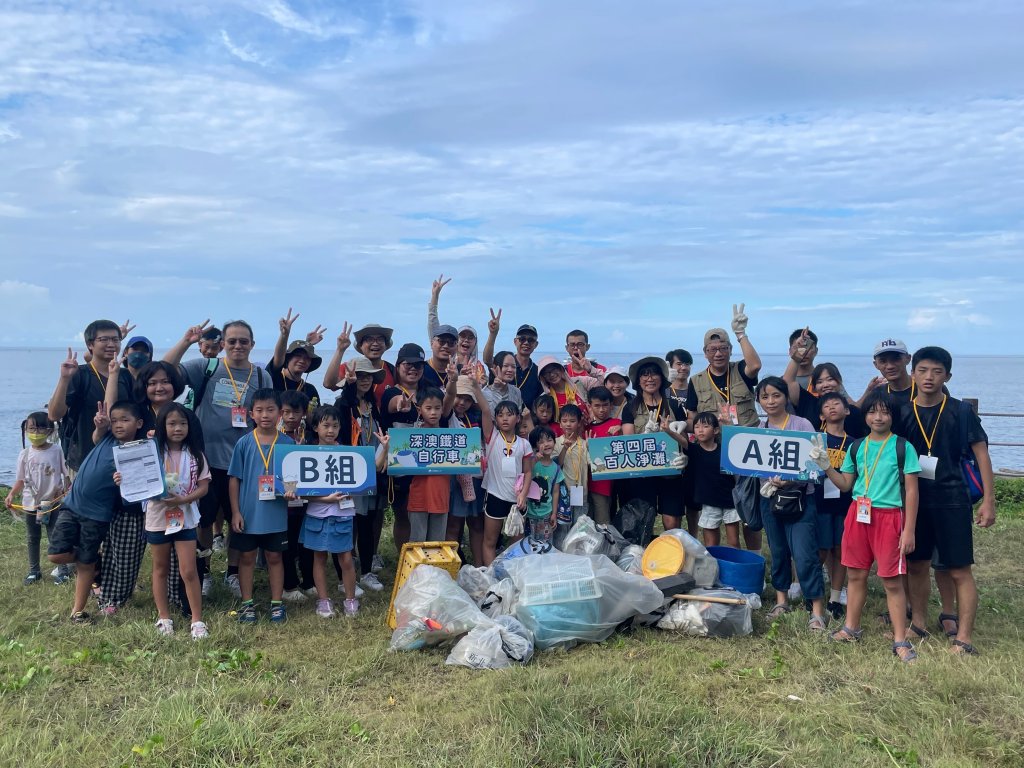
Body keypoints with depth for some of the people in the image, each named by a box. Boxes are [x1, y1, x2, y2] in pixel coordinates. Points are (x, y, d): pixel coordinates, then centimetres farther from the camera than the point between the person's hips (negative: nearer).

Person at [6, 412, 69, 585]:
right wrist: (11, 494, -13)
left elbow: (67, 475, -6)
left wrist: (69, 493, -19)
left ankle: (61, 570, 17)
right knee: (32, 539, 15)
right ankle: (34, 572, 29)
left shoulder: (57, 450, -10)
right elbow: (21, 480, 2)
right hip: (30, 503, 3)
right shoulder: (25, 454, -3)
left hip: (53, 502, -3)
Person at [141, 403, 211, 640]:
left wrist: (183, 499, -20)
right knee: (161, 569, 13)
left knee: (189, 571, -3)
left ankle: (197, 620, 5)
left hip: (185, 518, -1)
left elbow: (203, 487, -4)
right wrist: (125, 479, -24)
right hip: (157, 518, 1)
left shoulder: (194, 454, -2)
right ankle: (164, 617, 25)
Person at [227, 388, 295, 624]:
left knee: (274, 557, 13)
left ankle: (277, 603, 24)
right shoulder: (244, 443, -6)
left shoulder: (288, 443, -4)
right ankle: (247, 604, 25)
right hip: (248, 513, 0)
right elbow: (234, 478, -2)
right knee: (246, 557, 11)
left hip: (276, 514, 0)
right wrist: (235, 511, -6)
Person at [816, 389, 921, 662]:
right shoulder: (856, 447, 8)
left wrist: (909, 530, -8)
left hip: (889, 517, -4)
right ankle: (851, 628, 27)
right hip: (859, 514, 4)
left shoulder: (903, 447, -5)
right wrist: (826, 466, -3)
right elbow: (846, 485, 13)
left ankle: (900, 641, 9)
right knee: (855, 574, 12)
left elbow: (911, 491, -5)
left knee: (892, 580, -1)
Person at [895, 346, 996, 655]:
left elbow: (981, 454, -4)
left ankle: (964, 637, 6)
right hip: (914, 498, 3)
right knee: (917, 565, 13)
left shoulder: (961, 412, -5)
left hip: (951, 499, -3)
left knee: (959, 570, -2)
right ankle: (919, 624, 28)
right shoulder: (903, 413, 2)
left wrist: (988, 500, -9)